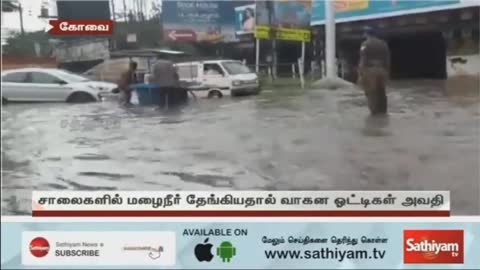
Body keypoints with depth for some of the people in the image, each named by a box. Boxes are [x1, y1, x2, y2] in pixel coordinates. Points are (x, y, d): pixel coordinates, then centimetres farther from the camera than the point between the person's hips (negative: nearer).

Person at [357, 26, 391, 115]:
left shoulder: (365, 44, -4)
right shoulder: (383, 44, 12)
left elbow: (363, 61, -10)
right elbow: (387, 59, 11)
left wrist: (360, 75, -9)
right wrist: (387, 71, 18)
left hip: (370, 70, -5)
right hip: (382, 70, 5)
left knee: (371, 92, 1)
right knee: (381, 91, 13)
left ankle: (374, 111, 0)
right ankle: (382, 110, 16)